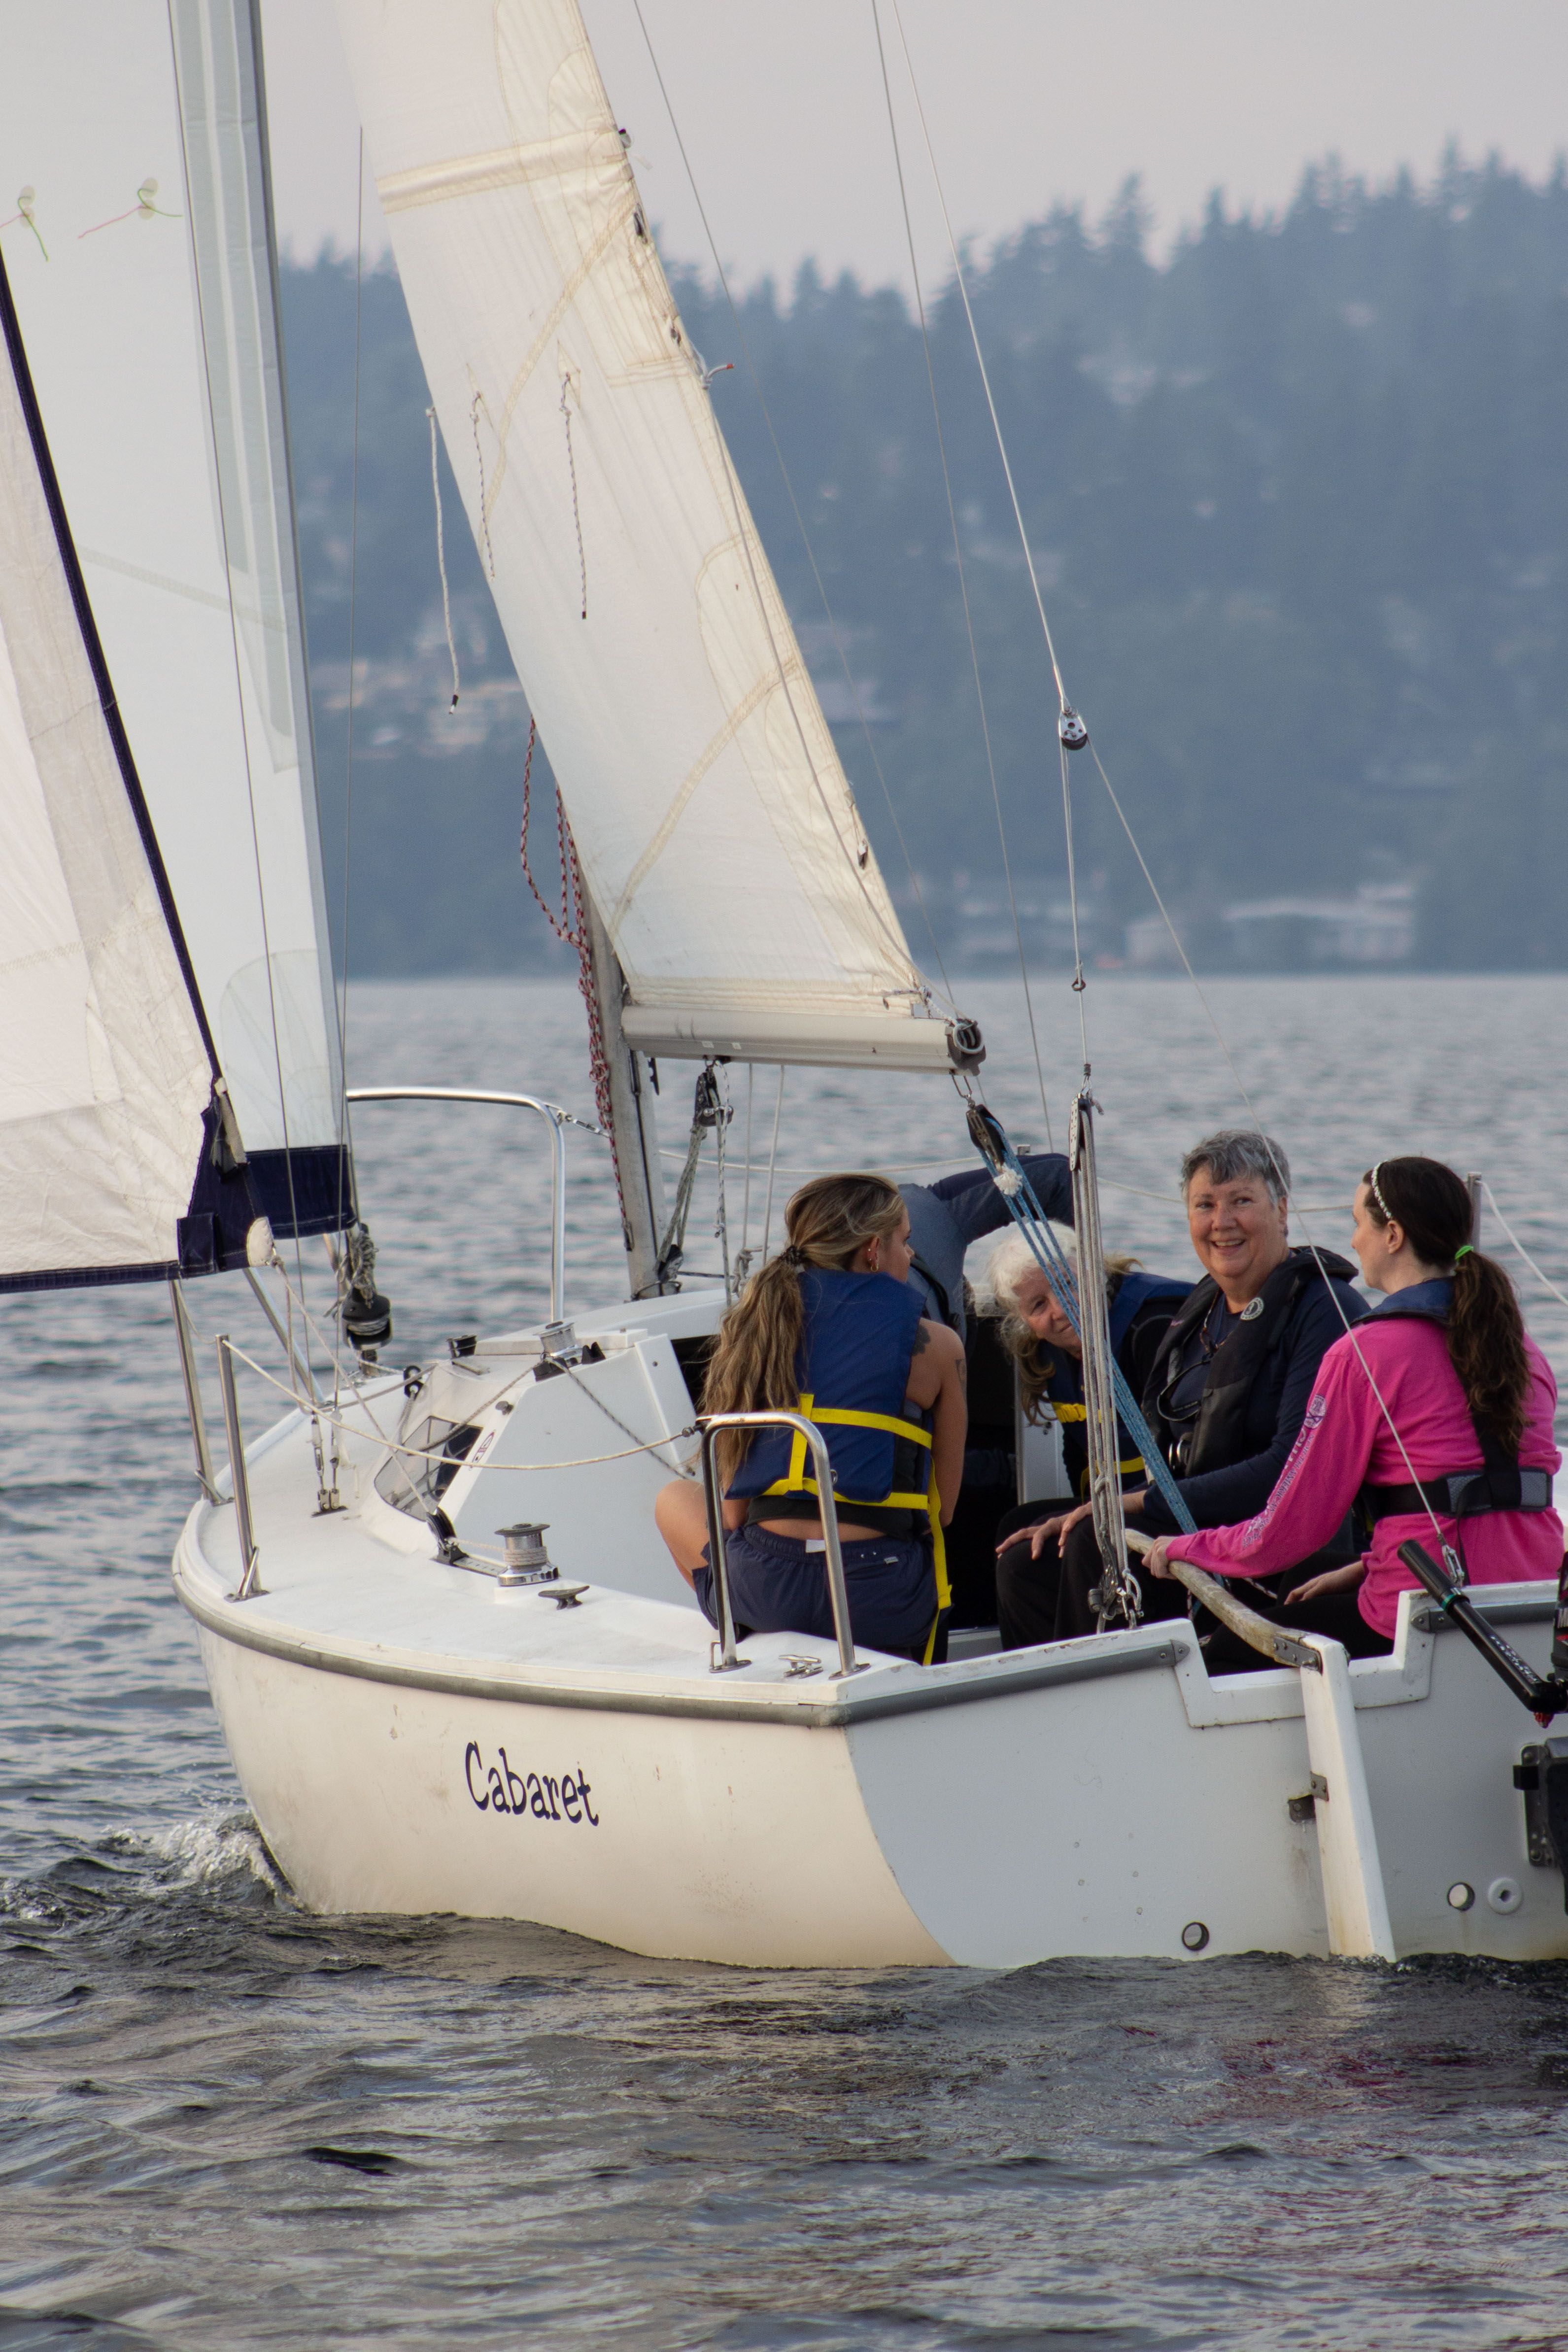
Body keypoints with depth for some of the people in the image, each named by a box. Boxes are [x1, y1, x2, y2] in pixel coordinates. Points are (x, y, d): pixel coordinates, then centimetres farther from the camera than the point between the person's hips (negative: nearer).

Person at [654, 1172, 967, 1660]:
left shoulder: (751, 1328, 10)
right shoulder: (935, 1346, 2)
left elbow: (732, 1512, 9)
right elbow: (943, 1507, 7)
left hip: (762, 1598, 1)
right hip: (882, 1602, -1)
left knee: (675, 1498, 32)